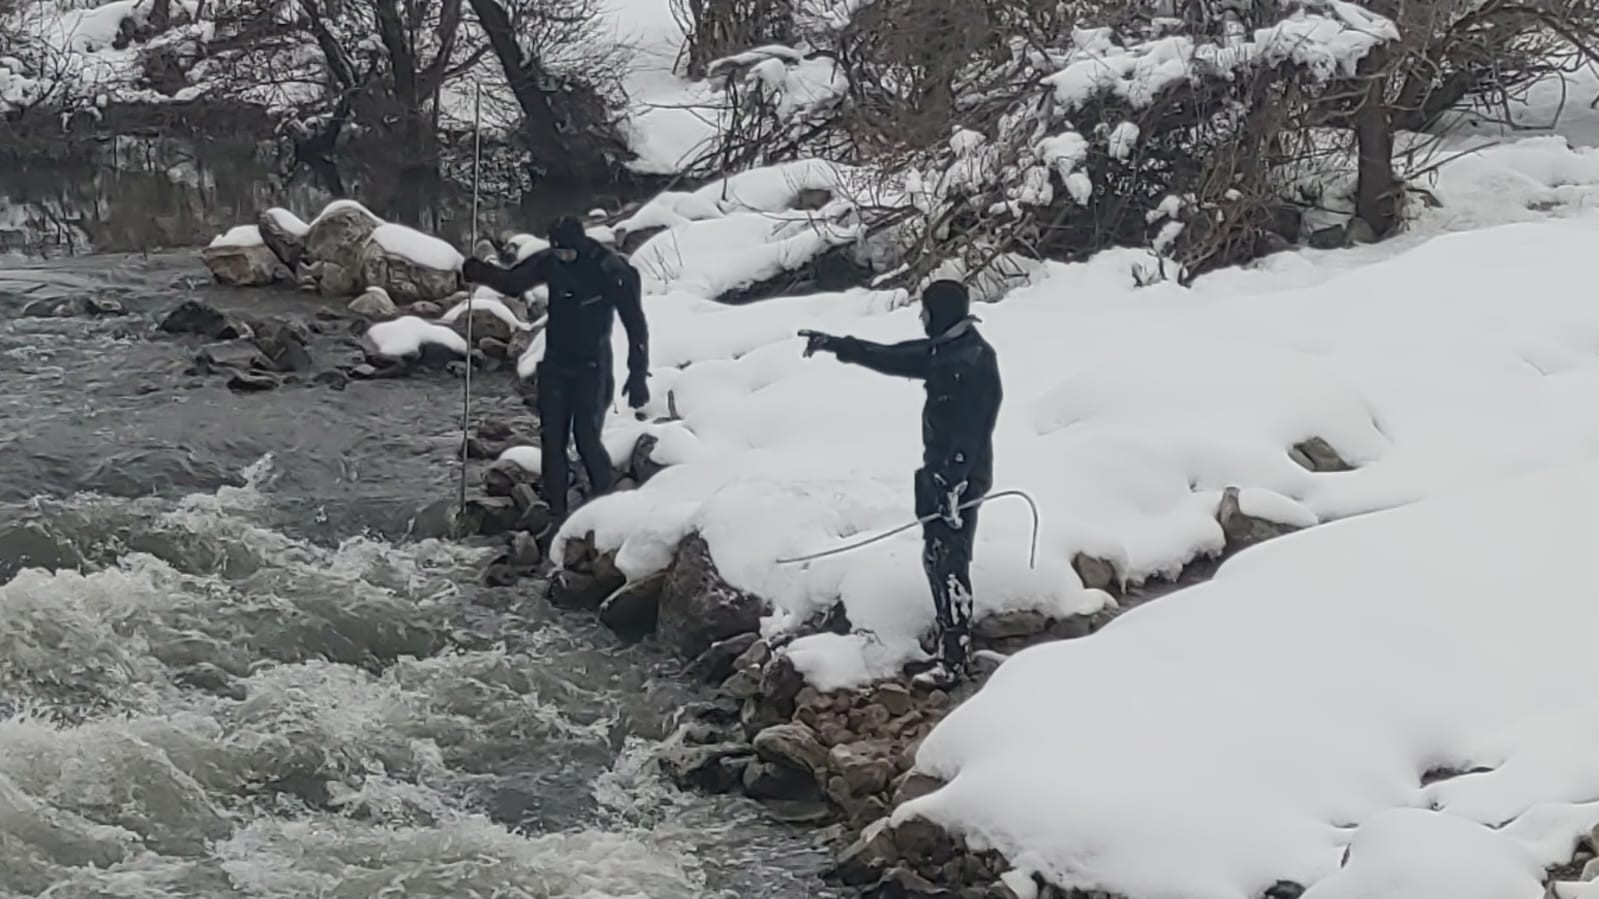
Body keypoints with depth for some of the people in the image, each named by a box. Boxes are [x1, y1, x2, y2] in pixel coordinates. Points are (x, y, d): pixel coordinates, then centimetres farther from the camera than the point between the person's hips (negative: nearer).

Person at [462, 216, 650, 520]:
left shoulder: (611, 271, -16)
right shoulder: (550, 262, -3)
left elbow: (635, 324, -13)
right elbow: (512, 282, 12)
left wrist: (638, 375, -14)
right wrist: (477, 272, -7)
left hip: (592, 368, -5)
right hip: (555, 365, 5)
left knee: (586, 437, -11)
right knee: (552, 438, 2)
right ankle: (556, 510, 9)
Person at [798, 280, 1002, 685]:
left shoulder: (974, 360, -20)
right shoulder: (942, 351, 10)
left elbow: (971, 428, -25)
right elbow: (891, 357, 22)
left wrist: (954, 482, -28)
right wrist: (836, 345, 25)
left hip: (961, 477, -10)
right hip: (938, 472, 10)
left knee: (949, 563, -10)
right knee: (936, 559, 14)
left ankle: (954, 659, -9)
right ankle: (951, 642, 22)